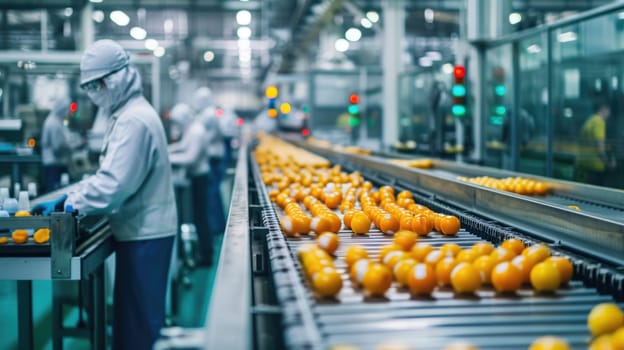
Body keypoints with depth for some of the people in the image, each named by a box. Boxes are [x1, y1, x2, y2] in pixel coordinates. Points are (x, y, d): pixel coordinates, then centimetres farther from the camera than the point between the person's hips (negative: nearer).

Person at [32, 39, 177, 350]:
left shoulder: (134, 121, -20)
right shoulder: (126, 115, 14)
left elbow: (114, 184, -26)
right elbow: (109, 173, 20)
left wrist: (68, 204, -17)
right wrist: (71, 196, 10)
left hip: (144, 234, -10)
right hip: (141, 231, 10)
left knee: (140, 320, -2)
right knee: (132, 314, 17)